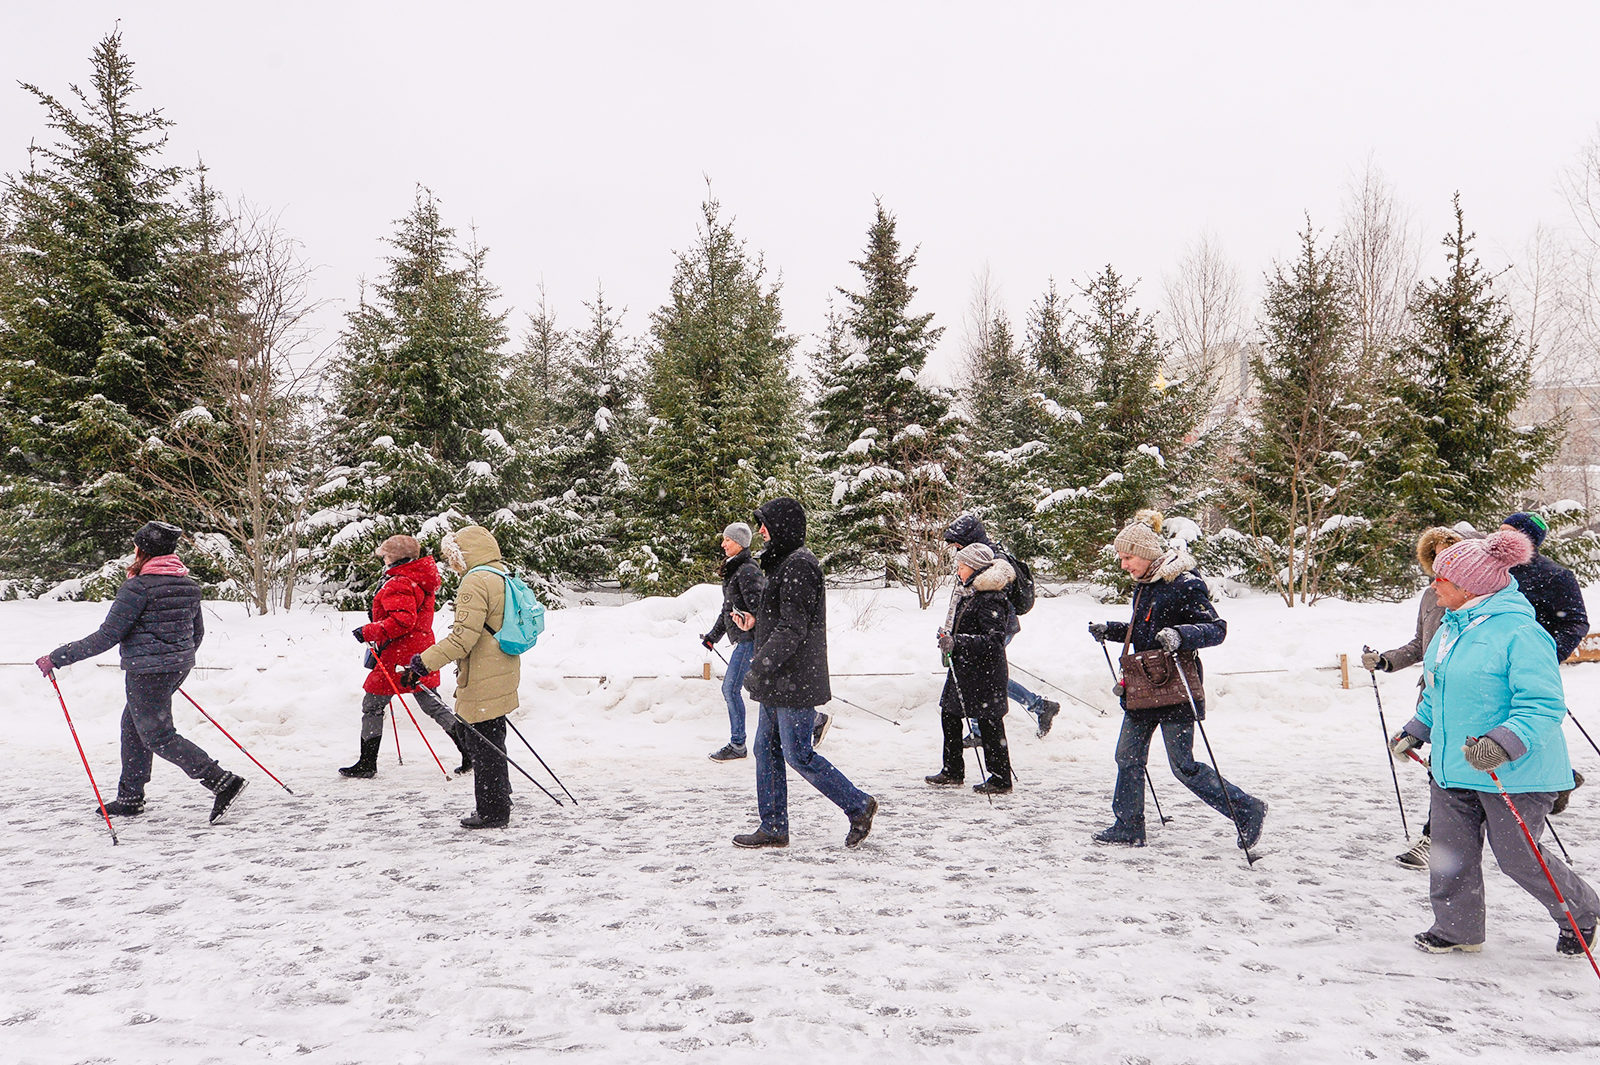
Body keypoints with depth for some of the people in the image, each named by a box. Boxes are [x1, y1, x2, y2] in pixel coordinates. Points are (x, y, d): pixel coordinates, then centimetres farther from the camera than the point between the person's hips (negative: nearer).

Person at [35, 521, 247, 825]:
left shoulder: (138, 587, -16)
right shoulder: (188, 584, 6)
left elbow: (106, 637, -18)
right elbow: (197, 632, 15)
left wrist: (56, 658, -10)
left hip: (146, 672, -8)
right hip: (179, 666, 8)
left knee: (158, 737, -1)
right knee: (134, 724, 22)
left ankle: (223, 781, -12)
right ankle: (130, 797, 28)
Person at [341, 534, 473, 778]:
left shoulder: (399, 584, -17)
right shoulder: (421, 580, 14)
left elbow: (402, 621, -28)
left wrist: (369, 632, -21)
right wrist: (379, 617, 17)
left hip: (399, 657, -9)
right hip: (421, 652, 9)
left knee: (372, 706, 4)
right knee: (433, 705, 11)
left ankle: (367, 763, 11)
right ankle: (469, 753, 5)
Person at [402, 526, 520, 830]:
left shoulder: (476, 581, -17)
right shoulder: (503, 577, 13)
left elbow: (463, 637, -24)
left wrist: (423, 663, -21)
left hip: (482, 684, -10)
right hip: (502, 677, 10)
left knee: (482, 745, 0)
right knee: (493, 743, 18)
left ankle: (492, 812, 8)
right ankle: (497, 807, 28)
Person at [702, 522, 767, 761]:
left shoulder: (747, 571, -14)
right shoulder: (733, 569, 17)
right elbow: (728, 608, 24)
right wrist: (713, 636, 25)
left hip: (750, 638, -10)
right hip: (743, 639, 10)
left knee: (731, 688, -6)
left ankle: (737, 745, 4)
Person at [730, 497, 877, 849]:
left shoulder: (798, 565, -17)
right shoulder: (784, 563, 16)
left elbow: (794, 627, -22)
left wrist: (759, 666, -22)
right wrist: (754, 623, 10)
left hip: (794, 682, -10)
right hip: (779, 682, 10)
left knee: (798, 754, -4)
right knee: (767, 750, 12)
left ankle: (858, 806, 9)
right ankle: (773, 829, 19)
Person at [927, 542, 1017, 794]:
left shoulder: (990, 599, -19)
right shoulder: (966, 592, 11)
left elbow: (994, 639, -25)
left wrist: (957, 642, -28)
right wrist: (947, 638, 14)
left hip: (983, 671, -10)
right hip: (962, 667, 10)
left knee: (988, 722, -2)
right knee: (949, 713, 14)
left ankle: (1001, 780, 9)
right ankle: (953, 771, 27)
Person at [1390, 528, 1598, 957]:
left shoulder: (1519, 632, -20)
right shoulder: (1450, 629, 8)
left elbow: (1543, 706, -25)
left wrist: (1504, 743, -37)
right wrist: (1416, 731, 20)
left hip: (1513, 773, -7)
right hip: (1452, 768, 8)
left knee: (1518, 858, 7)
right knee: (1451, 855, 9)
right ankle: (1458, 929, 27)